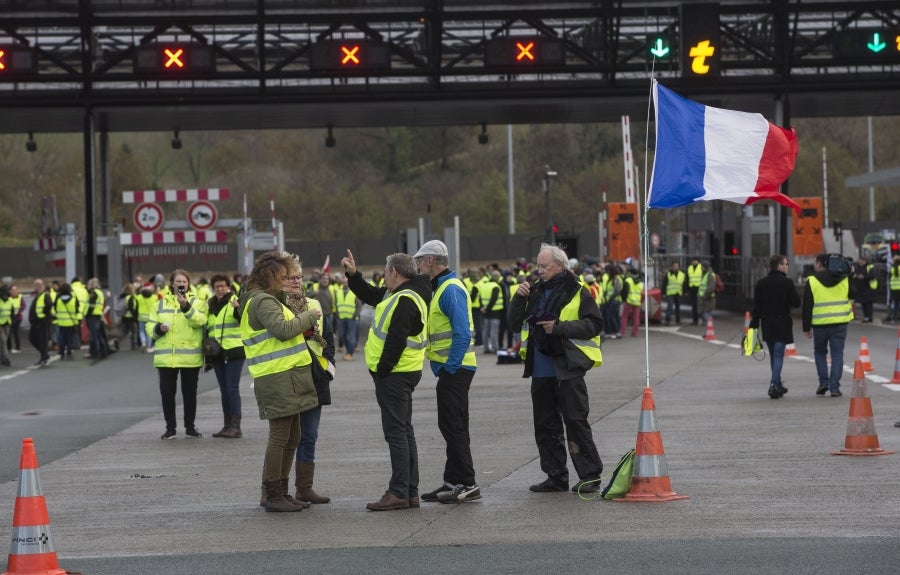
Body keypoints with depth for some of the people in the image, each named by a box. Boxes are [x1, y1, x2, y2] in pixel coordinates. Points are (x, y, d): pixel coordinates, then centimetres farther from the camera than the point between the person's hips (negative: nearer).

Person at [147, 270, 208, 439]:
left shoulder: (196, 303, 5)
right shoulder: (161, 304, 12)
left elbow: (199, 320, -13)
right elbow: (150, 325, 10)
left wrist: (186, 307, -26)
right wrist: (157, 329, -12)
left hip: (190, 358, -1)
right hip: (165, 357, 2)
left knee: (189, 392, 7)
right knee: (167, 392, 2)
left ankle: (190, 427, 18)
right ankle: (170, 427, 12)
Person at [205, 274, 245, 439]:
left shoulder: (235, 301, -4)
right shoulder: (210, 305, 14)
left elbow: (244, 320, -20)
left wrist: (238, 309, -38)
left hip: (234, 351, -6)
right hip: (217, 352, 6)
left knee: (232, 389, -10)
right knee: (224, 390, 11)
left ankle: (236, 427, -9)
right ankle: (227, 425, 17)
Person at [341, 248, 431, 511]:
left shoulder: (405, 300, -19)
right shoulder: (398, 294, 14)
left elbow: (396, 340, -24)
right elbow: (370, 296, 29)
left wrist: (381, 371, -20)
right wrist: (353, 274, 20)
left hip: (394, 375, -11)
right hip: (402, 374, 11)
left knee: (396, 432, -10)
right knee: (403, 432, 12)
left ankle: (399, 493, -10)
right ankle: (410, 492, 16)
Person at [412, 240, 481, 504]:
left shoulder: (451, 289, -16)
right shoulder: (442, 287, 17)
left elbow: (462, 333, -23)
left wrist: (450, 367, -21)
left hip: (454, 369, -11)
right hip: (452, 369, 11)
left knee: (453, 426, -8)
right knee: (453, 426, 13)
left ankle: (467, 484, -5)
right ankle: (453, 482, 19)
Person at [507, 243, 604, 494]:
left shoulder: (577, 292, -4)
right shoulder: (536, 291, 15)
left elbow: (594, 324, -11)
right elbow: (515, 323, 15)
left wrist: (559, 327, -18)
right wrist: (519, 298, -1)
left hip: (567, 369, -7)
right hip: (541, 370, 7)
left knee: (576, 421, -7)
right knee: (545, 426, 10)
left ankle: (590, 475, -1)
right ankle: (556, 477, 17)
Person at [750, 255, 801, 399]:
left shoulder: (761, 284, 3)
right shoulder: (787, 283, -10)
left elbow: (757, 306, 2)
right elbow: (796, 303, -7)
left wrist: (754, 325, 4)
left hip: (767, 326, 4)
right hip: (782, 325, -4)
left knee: (773, 356, 16)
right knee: (778, 355, -4)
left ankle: (777, 385, 25)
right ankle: (774, 383, -19)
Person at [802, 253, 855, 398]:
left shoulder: (812, 281, -5)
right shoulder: (844, 279, 2)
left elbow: (807, 307, -4)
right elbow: (853, 295, 15)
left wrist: (806, 327, 2)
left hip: (820, 324, -1)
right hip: (840, 322, 2)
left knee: (820, 351, 19)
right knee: (837, 354, 5)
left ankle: (823, 382, 9)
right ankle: (834, 387, -1)